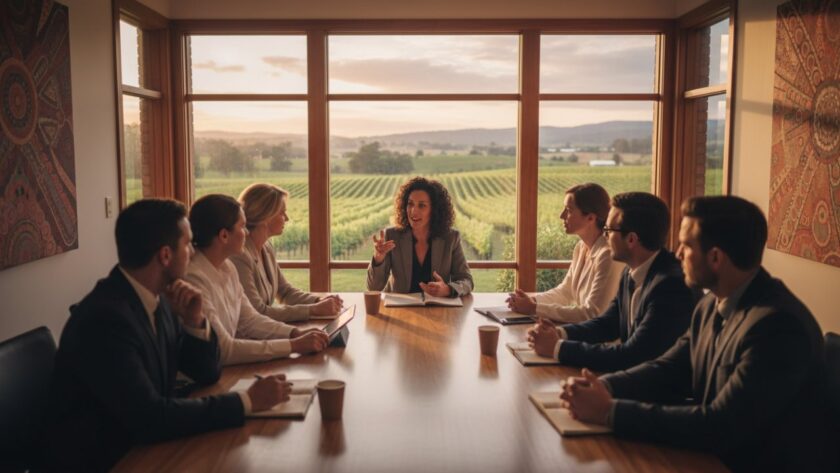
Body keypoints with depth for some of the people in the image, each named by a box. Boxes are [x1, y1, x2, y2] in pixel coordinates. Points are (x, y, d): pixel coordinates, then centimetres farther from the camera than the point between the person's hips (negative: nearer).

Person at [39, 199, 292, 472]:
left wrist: (195, 322, -10)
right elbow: (149, 418, -27)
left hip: (141, 451, 7)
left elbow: (206, 373, 7)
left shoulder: (157, 300, 0)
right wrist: (247, 401, -23)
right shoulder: (104, 318, -24)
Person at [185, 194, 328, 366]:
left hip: (227, 370, 7)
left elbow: (249, 320, 9)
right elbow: (224, 350, -24)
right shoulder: (194, 278, -22)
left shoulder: (226, 267, 4)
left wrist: (296, 333, -7)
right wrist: (294, 345, -23)